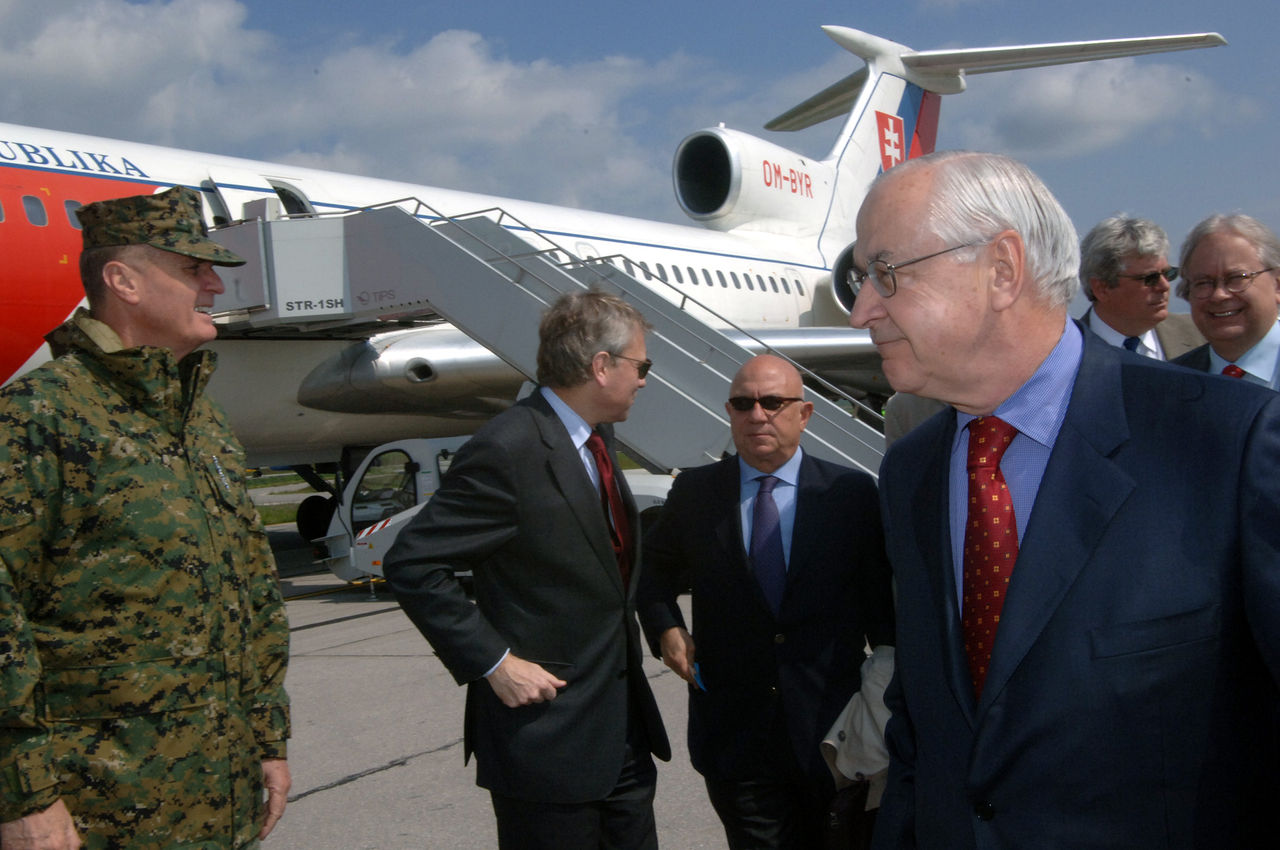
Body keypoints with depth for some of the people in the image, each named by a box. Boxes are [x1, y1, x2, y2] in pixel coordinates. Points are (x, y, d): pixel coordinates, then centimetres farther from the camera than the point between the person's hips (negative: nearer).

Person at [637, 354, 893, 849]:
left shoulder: (852, 493, -1)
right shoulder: (694, 493, 2)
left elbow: (881, 598, 3)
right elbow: (654, 567, 16)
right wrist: (664, 627, -1)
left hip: (832, 732, 0)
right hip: (733, 731, 0)